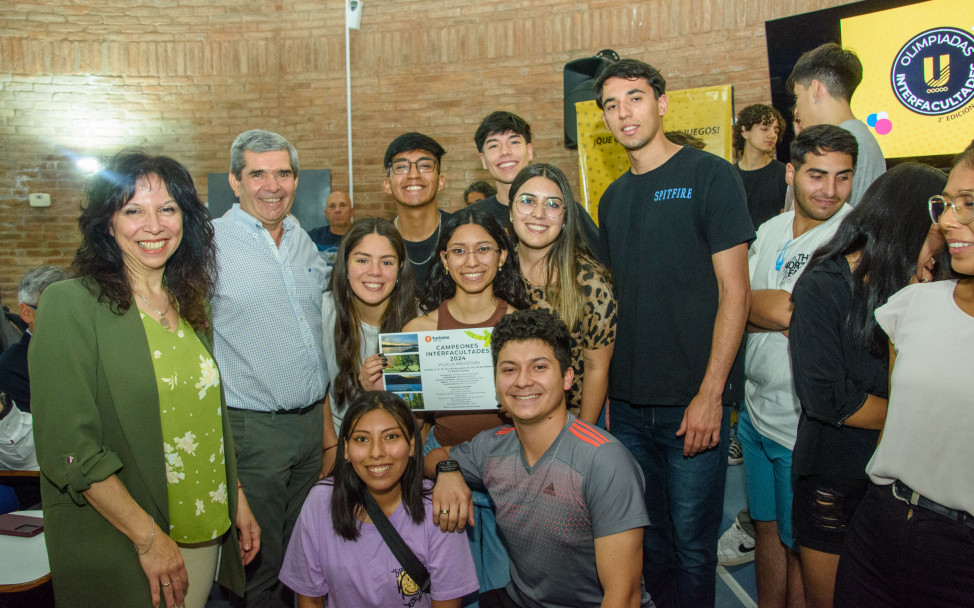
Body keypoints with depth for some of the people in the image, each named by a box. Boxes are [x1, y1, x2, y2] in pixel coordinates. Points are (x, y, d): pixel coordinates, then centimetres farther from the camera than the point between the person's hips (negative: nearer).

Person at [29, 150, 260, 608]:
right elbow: (68, 449, -18)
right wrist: (149, 537, -17)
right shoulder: (70, 305, -14)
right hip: (119, 550, -5)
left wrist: (237, 500, 10)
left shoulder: (189, 303, 6)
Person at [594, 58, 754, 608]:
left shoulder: (709, 175, -5)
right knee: (646, 537, 16)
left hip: (694, 400, -5)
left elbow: (735, 292, -9)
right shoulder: (613, 198, 13)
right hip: (627, 402, 6)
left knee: (691, 542, 4)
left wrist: (710, 393, -15)